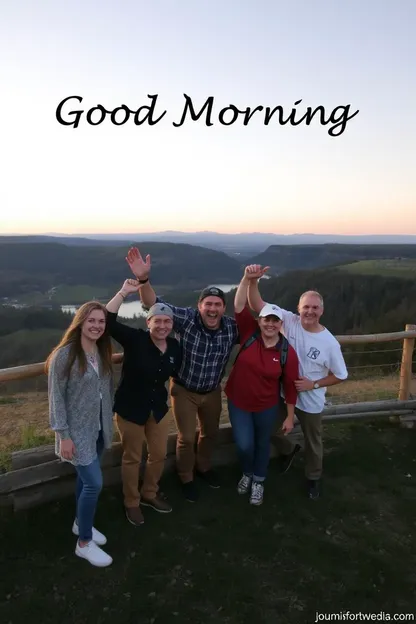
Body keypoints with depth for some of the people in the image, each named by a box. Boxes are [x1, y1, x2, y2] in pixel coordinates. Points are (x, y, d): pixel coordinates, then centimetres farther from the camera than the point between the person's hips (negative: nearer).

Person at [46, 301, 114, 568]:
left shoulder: (103, 352, 1)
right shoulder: (64, 354, -19)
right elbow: (56, 397, -16)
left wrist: (109, 422, 13)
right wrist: (63, 435, -16)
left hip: (99, 428, 6)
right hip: (77, 430, -6)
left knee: (86, 478, 20)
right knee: (94, 483, -5)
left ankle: (81, 523, 42)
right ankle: (84, 543, 15)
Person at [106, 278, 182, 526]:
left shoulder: (175, 346, -6)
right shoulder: (135, 339, -21)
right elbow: (108, 322, -34)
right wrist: (124, 292, -38)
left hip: (158, 407, 5)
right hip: (130, 407, -5)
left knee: (159, 455, 17)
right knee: (132, 458, 12)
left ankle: (149, 494, 44)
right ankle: (132, 503, 35)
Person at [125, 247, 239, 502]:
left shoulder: (232, 327, -17)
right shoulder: (186, 318, -27)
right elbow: (154, 304, -35)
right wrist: (144, 279, -52)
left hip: (213, 391, 4)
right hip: (184, 390, -4)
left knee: (211, 433, 24)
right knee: (187, 437, 10)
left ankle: (204, 467, 54)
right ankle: (186, 478, 38)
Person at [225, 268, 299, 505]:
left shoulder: (287, 352, -16)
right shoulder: (250, 334, -14)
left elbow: (291, 386, -8)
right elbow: (240, 306, -26)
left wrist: (290, 417, -3)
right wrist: (247, 279, -40)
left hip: (267, 407, 0)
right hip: (238, 402, 0)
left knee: (262, 443, 19)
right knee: (244, 445, 5)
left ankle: (258, 481, 46)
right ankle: (247, 473, 40)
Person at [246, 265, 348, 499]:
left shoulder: (330, 343, -19)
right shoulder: (289, 321, -16)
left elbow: (340, 375, -7)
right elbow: (257, 305, -24)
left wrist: (314, 384, -18)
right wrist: (253, 280, -40)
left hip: (310, 401, -1)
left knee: (313, 442, 20)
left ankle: (314, 477, 49)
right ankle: (290, 449, 54)